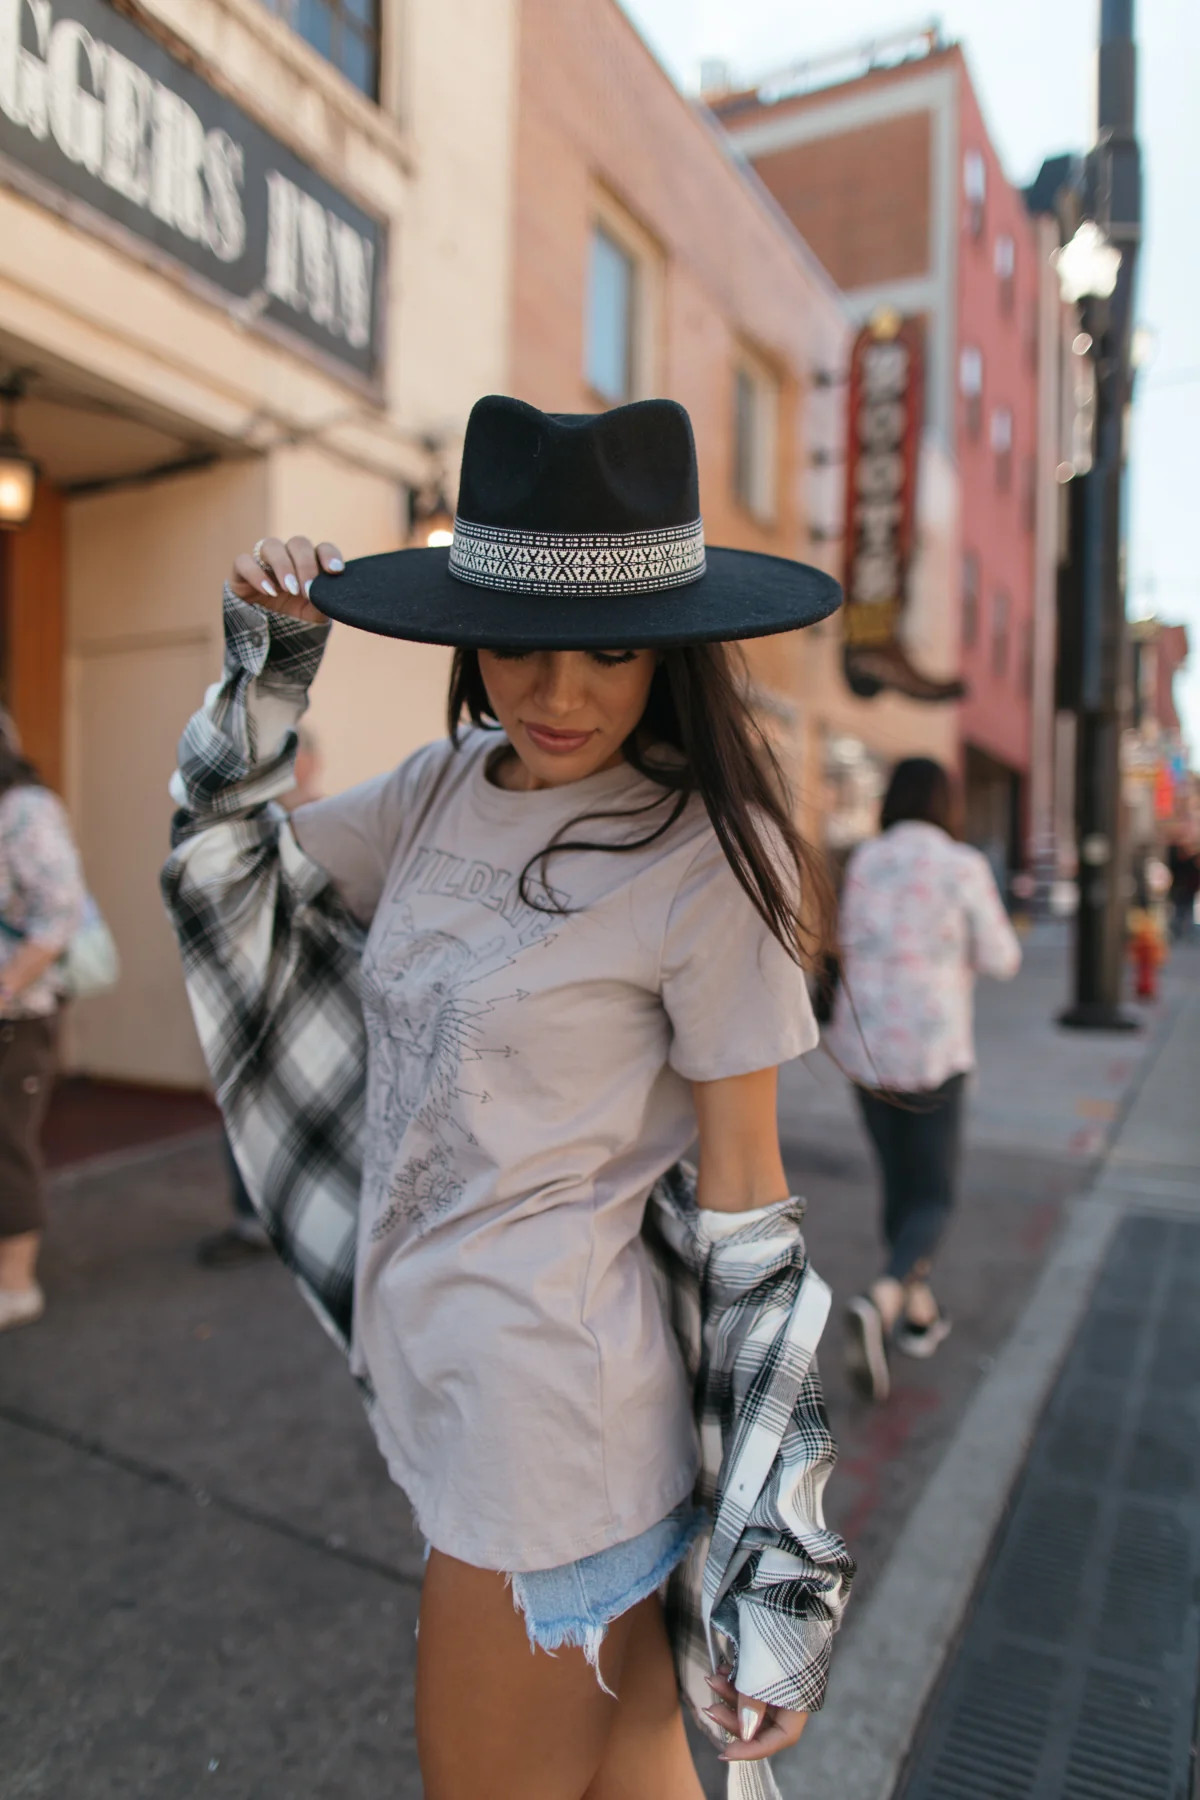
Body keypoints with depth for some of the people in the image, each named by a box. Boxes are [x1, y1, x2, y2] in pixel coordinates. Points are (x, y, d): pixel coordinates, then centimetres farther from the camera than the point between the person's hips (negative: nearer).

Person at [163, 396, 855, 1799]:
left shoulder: (704, 854, -17)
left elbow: (742, 1196, -13)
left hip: (554, 1399, -5)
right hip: (427, 1357, 6)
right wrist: (265, 664, 0)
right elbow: (226, 865, 13)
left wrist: (768, 1534, -8)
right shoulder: (449, 787, 0)